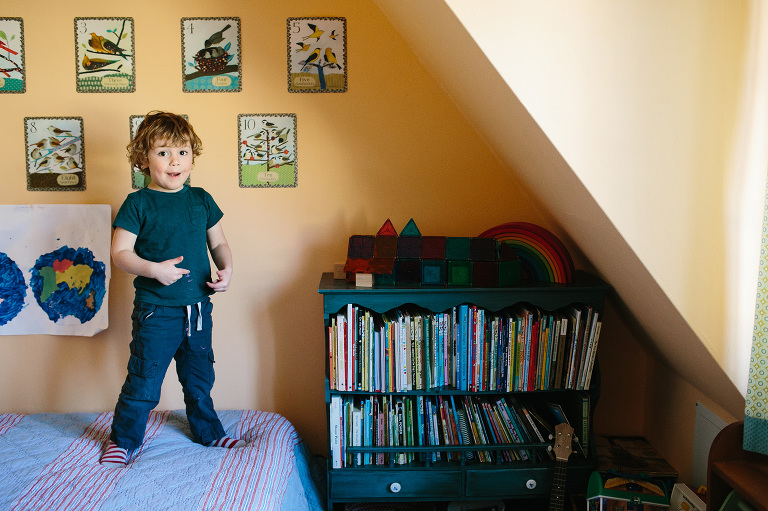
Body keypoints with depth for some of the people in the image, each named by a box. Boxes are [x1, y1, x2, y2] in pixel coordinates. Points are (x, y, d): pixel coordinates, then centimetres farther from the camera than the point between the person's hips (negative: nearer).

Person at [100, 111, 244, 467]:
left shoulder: (201, 200, 5)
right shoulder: (138, 204, -7)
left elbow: (218, 242, 13)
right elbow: (120, 253, -9)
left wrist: (226, 268, -6)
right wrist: (154, 269, -24)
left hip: (198, 307, 4)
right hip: (156, 310, -4)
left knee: (199, 378, 19)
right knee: (144, 382, 4)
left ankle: (209, 433, 38)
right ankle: (122, 440, 27)